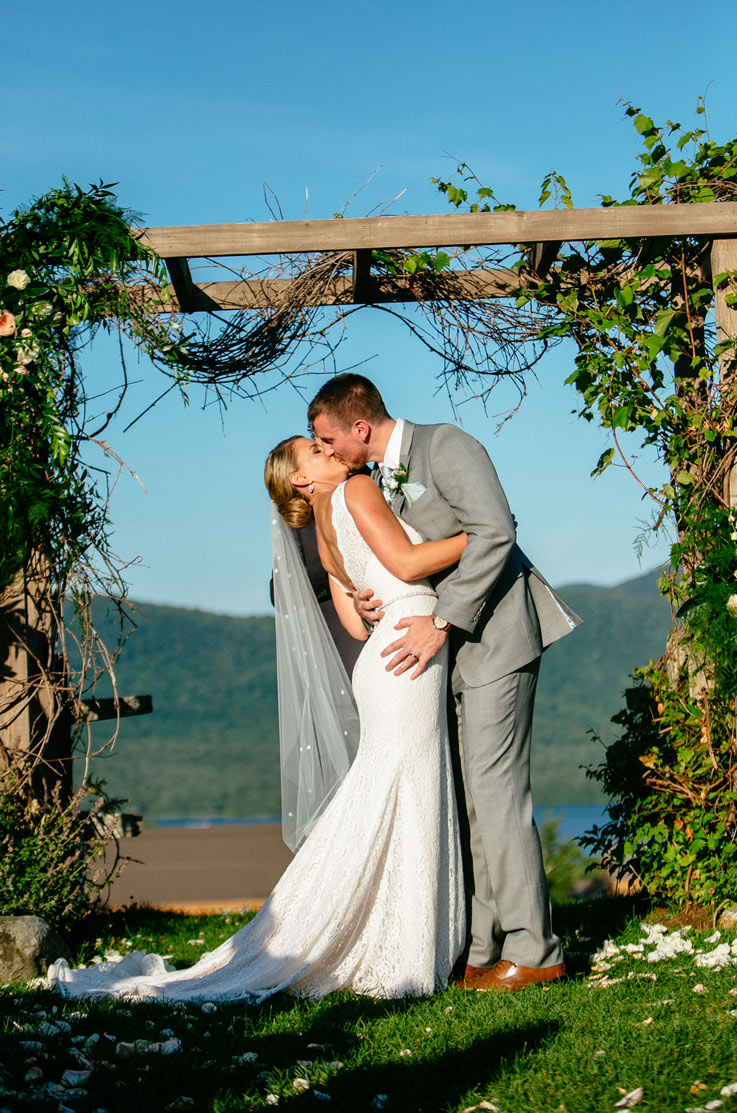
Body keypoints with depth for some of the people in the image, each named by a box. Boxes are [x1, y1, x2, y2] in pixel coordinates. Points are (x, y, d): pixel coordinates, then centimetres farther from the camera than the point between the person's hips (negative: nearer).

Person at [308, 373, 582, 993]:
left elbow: (494, 533, -21)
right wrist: (375, 599, -3)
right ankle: (485, 949, 12)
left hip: (494, 634, -9)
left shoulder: (447, 447, -10)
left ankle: (533, 950, -5)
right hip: (452, 648, 9)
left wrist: (440, 623, -21)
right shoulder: (382, 479, 17)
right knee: (466, 796, 7)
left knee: (495, 788, -11)